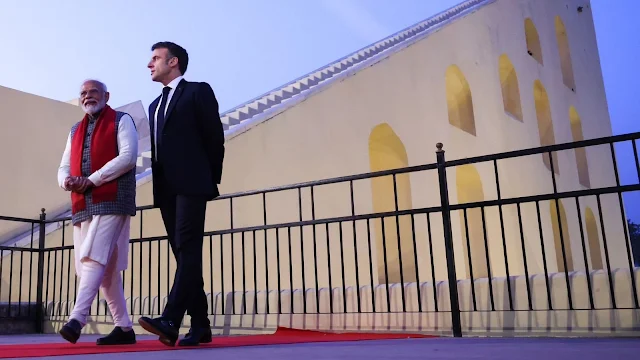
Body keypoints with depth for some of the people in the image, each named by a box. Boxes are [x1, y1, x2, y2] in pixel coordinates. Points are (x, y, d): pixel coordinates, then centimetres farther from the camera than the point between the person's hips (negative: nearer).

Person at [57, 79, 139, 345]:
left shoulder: (121, 121, 5)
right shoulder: (75, 131, 24)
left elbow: (128, 156, -9)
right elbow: (64, 167, 20)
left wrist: (92, 180, -14)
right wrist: (67, 181, -5)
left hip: (112, 201, -6)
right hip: (82, 206, 7)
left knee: (94, 257, -18)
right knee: (105, 265, 5)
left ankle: (77, 319, -21)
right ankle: (124, 327, 10)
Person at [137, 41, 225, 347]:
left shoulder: (198, 91, 4)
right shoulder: (155, 105, 25)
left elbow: (215, 137, -1)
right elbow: (158, 148, 19)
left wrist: (211, 181, -1)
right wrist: (159, 185, 8)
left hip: (191, 185, -7)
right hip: (166, 189, 7)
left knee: (188, 250, -15)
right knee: (184, 254, 4)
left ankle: (170, 320, -25)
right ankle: (200, 324, 6)